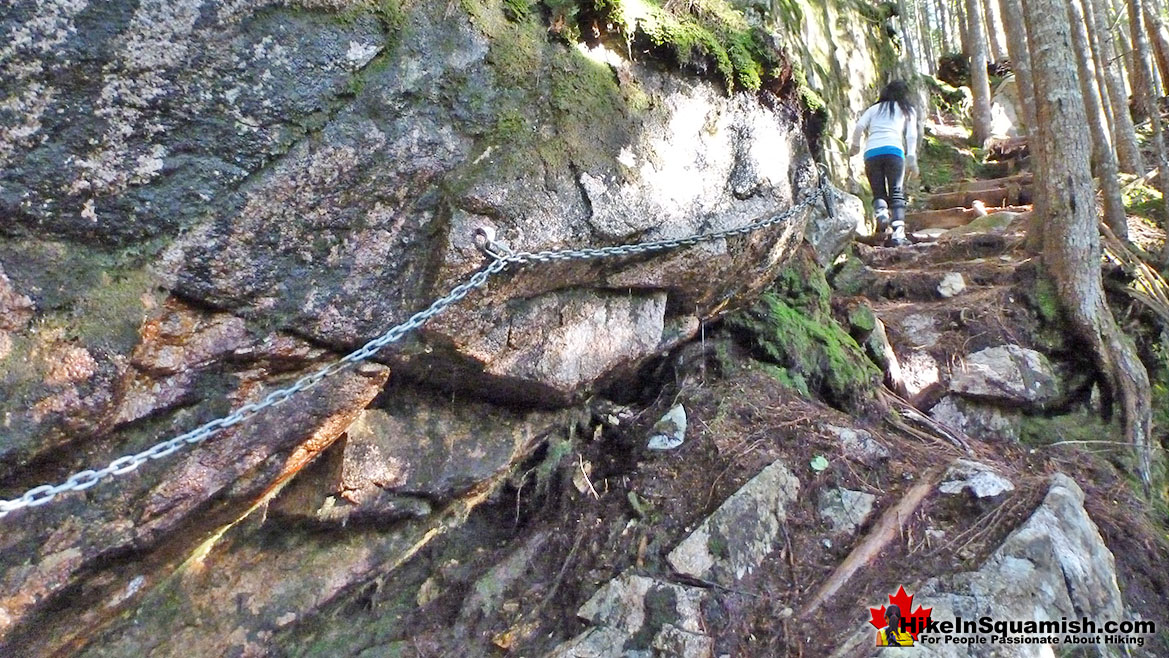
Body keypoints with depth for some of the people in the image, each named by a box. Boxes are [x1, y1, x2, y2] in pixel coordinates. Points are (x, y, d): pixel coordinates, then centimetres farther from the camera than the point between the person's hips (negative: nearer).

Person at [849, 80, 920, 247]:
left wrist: (855, 146, 23)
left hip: (871, 152, 1)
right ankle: (898, 234, -15)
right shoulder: (908, 110, 23)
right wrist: (912, 159, 11)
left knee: (878, 192, 6)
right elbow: (911, 135, 12)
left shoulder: (875, 108, 24)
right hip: (894, 150, -1)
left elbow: (859, 127, 9)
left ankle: (881, 213, -28)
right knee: (897, 194, -2)